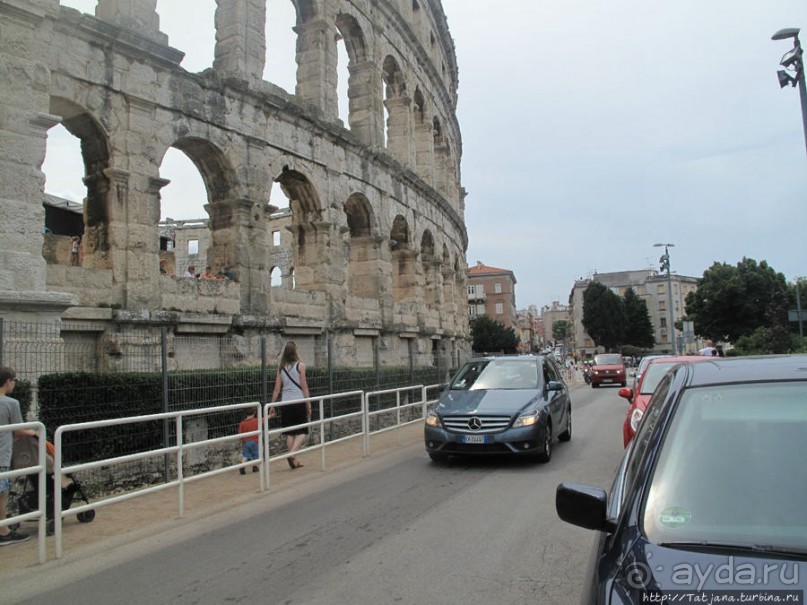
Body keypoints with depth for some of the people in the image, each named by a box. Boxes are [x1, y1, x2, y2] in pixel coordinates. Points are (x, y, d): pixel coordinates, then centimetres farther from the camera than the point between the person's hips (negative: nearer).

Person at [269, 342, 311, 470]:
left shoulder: (281, 367, 5)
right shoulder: (300, 365, -5)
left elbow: (277, 389, 4)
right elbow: (304, 387, -5)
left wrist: (272, 406, 10)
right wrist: (309, 405, 0)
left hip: (285, 402, 4)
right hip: (299, 401, -4)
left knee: (289, 433, 11)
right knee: (302, 432, 5)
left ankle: (294, 461, 14)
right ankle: (292, 453, -17)